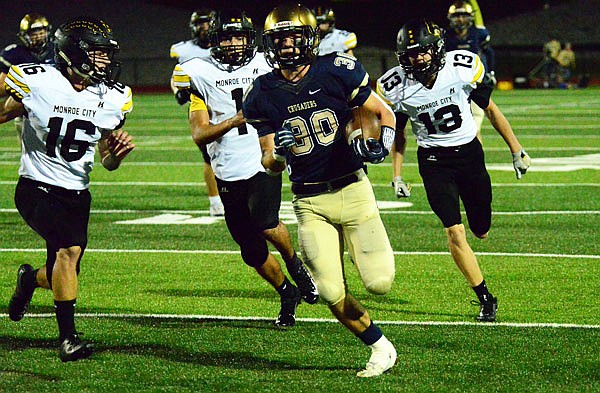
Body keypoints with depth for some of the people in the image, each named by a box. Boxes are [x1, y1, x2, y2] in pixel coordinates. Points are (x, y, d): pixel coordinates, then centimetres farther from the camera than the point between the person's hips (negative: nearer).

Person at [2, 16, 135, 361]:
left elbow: (107, 161, 9)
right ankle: (68, 337, -20)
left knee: (62, 276, 7)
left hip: (77, 194, 5)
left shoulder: (113, 98, 1)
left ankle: (30, 279, 44)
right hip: (37, 188, -5)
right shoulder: (35, 83, -13)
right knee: (69, 249, -28)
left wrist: (117, 154, -12)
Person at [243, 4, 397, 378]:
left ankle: (372, 252, 25)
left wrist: (380, 143, -16)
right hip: (309, 202, 2)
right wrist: (278, 154, -19)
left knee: (379, 282, -12)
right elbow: (270, 163, 4)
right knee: (333, 294, -6)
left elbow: (385, 113, 4)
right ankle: (381, 348, 17)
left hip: (351, 189, -2)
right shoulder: (263, 94, 0)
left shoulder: (337, 72, -7)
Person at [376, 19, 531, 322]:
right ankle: (485, 299, -2)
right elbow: (398, 133, 5)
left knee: (481, 231, 12)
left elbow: (490, 109, 0)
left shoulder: (463, 67, -15)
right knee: (454, 231, -15)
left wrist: (517, 150, 4)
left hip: (469, 153, 1)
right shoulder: (395, 87, -13)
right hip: (434, 160, -1)